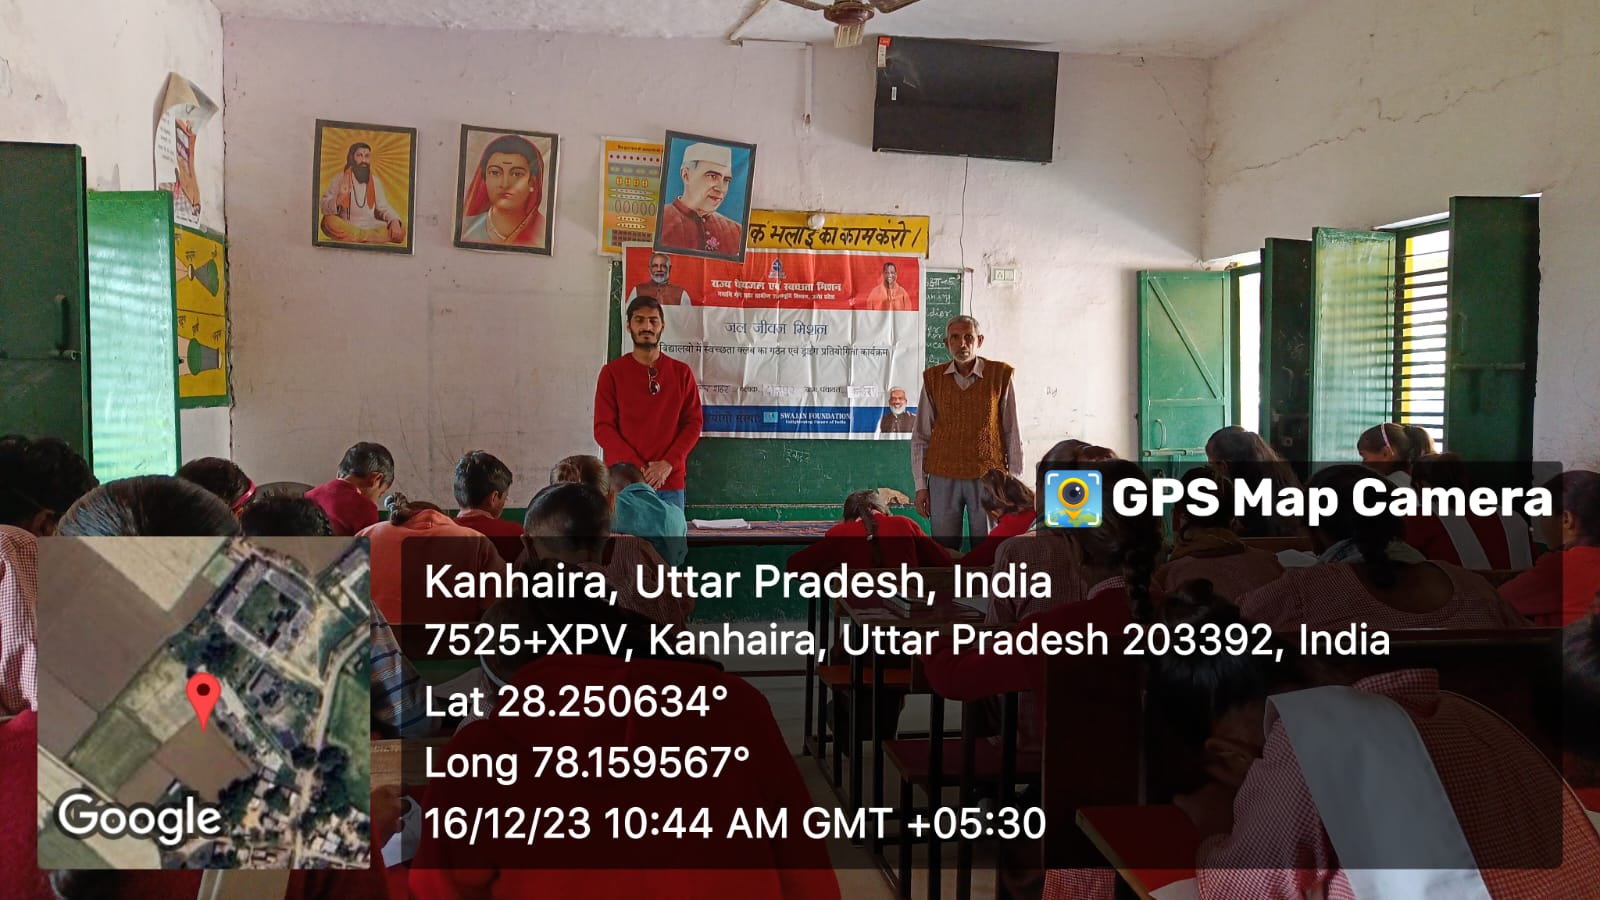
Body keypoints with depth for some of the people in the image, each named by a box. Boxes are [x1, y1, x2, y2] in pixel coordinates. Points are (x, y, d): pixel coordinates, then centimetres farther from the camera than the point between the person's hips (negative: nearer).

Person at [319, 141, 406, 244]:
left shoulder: (375, 181, 11)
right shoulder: (339, 179, 1)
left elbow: (384, 208, 7)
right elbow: (324, 208, -5)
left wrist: (394, 220, -15)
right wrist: (339, 199, -26)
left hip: (371, 227, 2)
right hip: (345, 227, -2)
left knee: (400, 229, -23)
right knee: (329, 221, -35)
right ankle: (371, 238, -28)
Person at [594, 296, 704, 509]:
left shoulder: (681, 373, 9)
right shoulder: (612, 372, 4)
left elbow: (694, 423, 5)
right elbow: (603, 427, -1)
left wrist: (668, 464, -10)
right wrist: (637, 467, -12)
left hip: (670, 483, 1)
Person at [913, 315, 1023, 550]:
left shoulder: (1000, 375, 0)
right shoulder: (933, 378, 5)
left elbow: (1013, 434, 3)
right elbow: (921, 436, 9)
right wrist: (920, 485, 5)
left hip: (988, 477, -1)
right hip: (943, 478, 1)